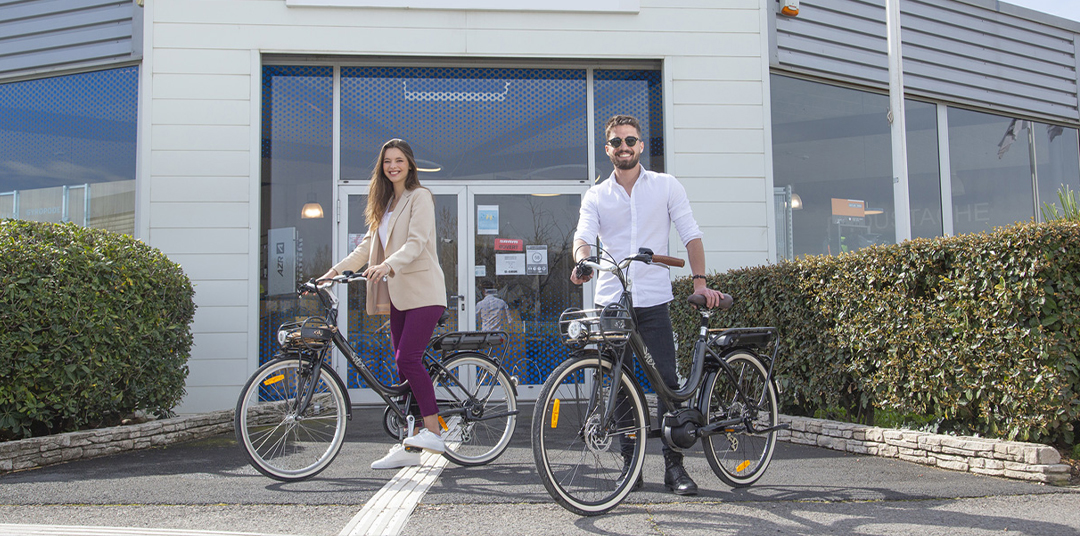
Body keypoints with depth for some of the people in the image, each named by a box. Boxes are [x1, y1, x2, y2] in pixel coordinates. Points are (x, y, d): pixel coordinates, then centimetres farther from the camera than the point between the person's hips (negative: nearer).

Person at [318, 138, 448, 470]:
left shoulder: (420, 197, -4)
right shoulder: (385, 203, 21)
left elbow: (416, 242, -17)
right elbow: (367, 245, 18)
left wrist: (388, 265, -33)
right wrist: (335, 271, 7)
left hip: (423, 291, -8)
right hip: (397, 294, 8)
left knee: (408, 358, -19)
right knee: (403, 365, 6)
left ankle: (433, 431, -12)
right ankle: (410, 446, 9)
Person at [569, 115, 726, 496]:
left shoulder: (666, 186, 9)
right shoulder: (595, 197, 11)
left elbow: (690, 234, 6)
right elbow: (583, 236, -4)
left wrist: (700, 282, -5)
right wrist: (582, 260, -27)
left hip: (653, 300, -1)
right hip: (610, 301, 1)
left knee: (668, 381, -5)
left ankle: (674, 466, 4)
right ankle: (631, 464, 14)